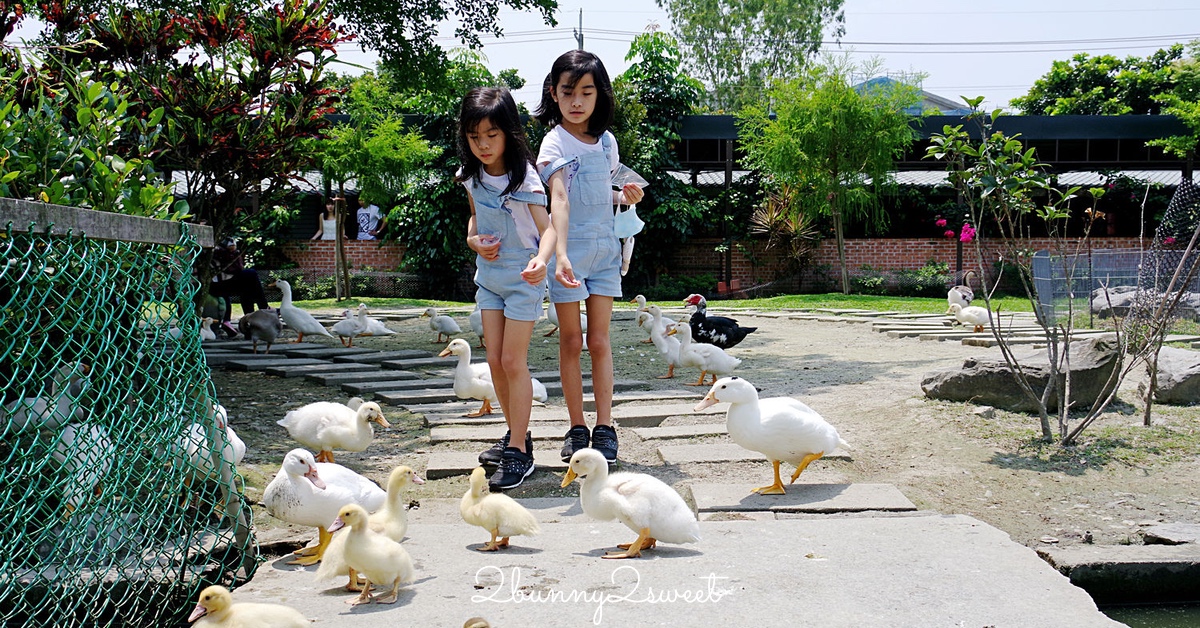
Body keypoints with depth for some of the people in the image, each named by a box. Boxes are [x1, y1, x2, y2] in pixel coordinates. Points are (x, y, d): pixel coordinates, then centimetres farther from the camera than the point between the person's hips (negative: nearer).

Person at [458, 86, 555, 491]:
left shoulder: (524, 178, -19)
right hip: (488, 276, 6)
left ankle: (519, 452, 3)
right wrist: (473, 240, -5)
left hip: (522, 279, -6)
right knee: (495, 361, 9)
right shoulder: (471, 177, 0)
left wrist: (540, 260, -46)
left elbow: (547, 229, -25)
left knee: (513, 362, -6)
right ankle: (516, 433, 27)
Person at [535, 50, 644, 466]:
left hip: (605, 247, 4)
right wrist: (560, 254, -39)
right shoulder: (555, 143, -10)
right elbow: (559, 198, -26)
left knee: (599, 340, 4)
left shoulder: (607, 141, 7)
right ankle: (577, 428, 13)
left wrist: (624, 197, 0)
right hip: (569, 247, -4)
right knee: (571, 341, 4)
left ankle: (605, 428, 8)